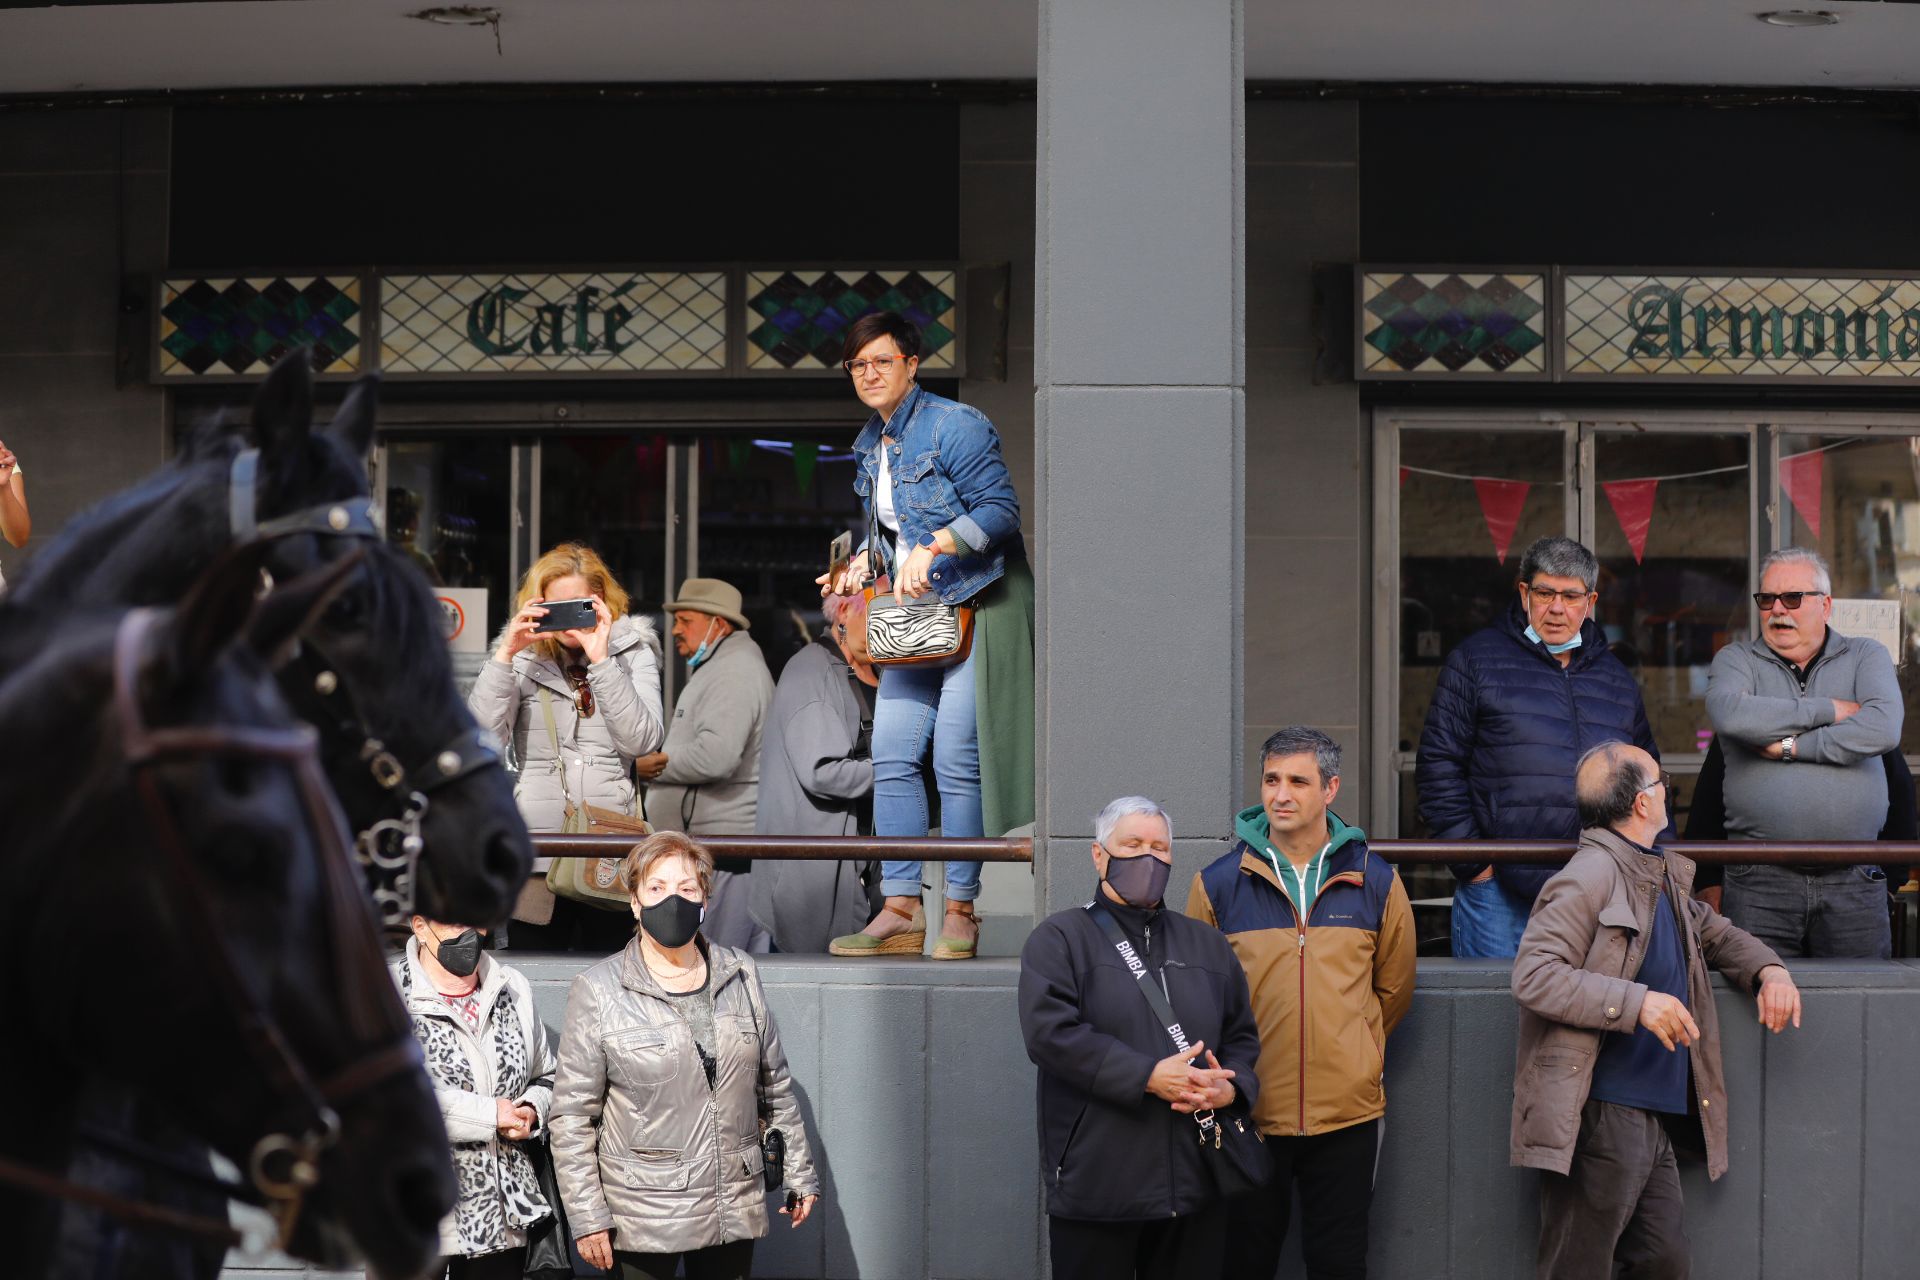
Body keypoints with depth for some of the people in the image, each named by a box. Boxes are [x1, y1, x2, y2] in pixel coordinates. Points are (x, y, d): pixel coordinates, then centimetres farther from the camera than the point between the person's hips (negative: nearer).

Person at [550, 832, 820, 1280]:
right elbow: (572, 1115, -5)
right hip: (644, 1217, -3)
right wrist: (587, 1218, -9)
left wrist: (799, 1173, 14)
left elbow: (775, 1085, 15)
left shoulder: (740, 975, 7)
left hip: (735, 1206, 4)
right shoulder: (599, 991, -5)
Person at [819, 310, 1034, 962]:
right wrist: (862, 564, 8)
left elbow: (1000, 509, -18)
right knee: (892, 755, 0)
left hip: (976, 608, -8)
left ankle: (960, 913, 0)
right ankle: (901, 912, 3)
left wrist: (932, 547, -27)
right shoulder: (871, 442, 14)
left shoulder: (954, 426, -12)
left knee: (956, 760, -9)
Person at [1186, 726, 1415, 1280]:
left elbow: (1393, 989, 13)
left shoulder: (1376, 882, 3)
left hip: (1348, 1110, 1)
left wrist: (1352, 1050, 11)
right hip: (1250, 1111, -1)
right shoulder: (1219, 884, -1)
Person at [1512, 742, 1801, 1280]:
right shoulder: (1589, 877, -12)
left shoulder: (1663, 878, 17)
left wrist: (1769, 970, 11)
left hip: (1657, 1114, 9)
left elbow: (1716, 933, 33)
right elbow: (1532, 976, -19)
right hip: (1601, 1116, -9)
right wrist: (1638, 1004, -24)